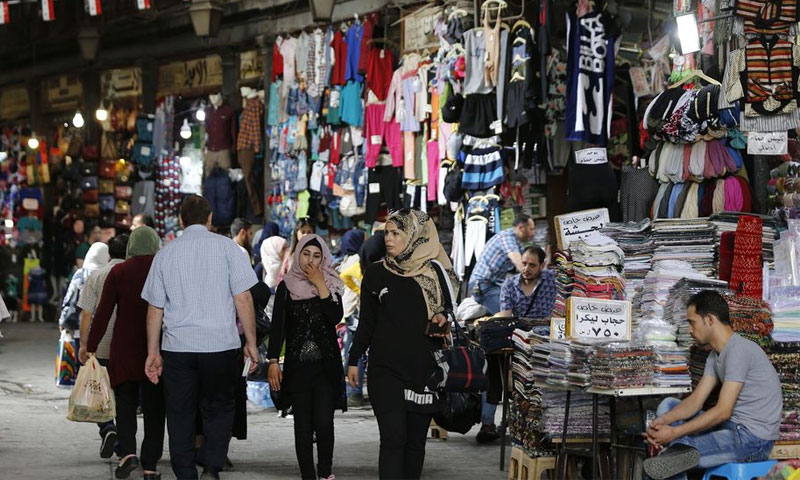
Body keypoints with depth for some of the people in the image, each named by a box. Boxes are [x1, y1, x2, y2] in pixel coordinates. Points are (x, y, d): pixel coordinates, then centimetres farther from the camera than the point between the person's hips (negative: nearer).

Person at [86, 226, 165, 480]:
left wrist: (90, 347, 0)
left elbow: (103, 313, -5)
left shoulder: (118, 273, -4)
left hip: (125, 349, 0)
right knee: (154, 407, 8)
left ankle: (128, 452, -10)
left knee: (125, 402, 10)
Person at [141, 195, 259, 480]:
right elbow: (242, 299, -4)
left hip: (177, 346, 2)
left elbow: (155, 308, 9)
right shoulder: (226, 247, 0)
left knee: (180, 414, 9)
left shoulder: (166, 253, 7)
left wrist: (153, 352, 16)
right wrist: (251, 342, 4)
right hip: (220, 344, -2)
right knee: (218, 410, 11)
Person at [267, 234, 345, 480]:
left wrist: (320, 284, -12)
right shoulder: (287, 286, 4)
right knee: (303, 425, 2)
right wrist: (273, 362, -4)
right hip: (297, 365, 1)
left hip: (326, 365, -1)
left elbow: (335, 317, -11)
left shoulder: (332, 285, 5)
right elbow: (277, 325, 3)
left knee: (323, 422, -11)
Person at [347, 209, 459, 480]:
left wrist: (443, 320, -10)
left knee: (416, 440, 6)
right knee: (392, 438, -11)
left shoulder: (435, 272, 3)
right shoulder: (376, 273, 6)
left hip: (425, 369, 1)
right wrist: (353, 360, 10)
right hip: (386, 369, -1)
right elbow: (366, 322, 12)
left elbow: (448, 310, 13)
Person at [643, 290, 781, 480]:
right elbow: (696, 400, 9)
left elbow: (722, 412, -22)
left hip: (754, 440, -10)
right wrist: (663, 421, -10)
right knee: (668, 405, 7)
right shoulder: (715, 356, 14)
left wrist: (675, 432, -20)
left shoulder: (738, 350, -18)